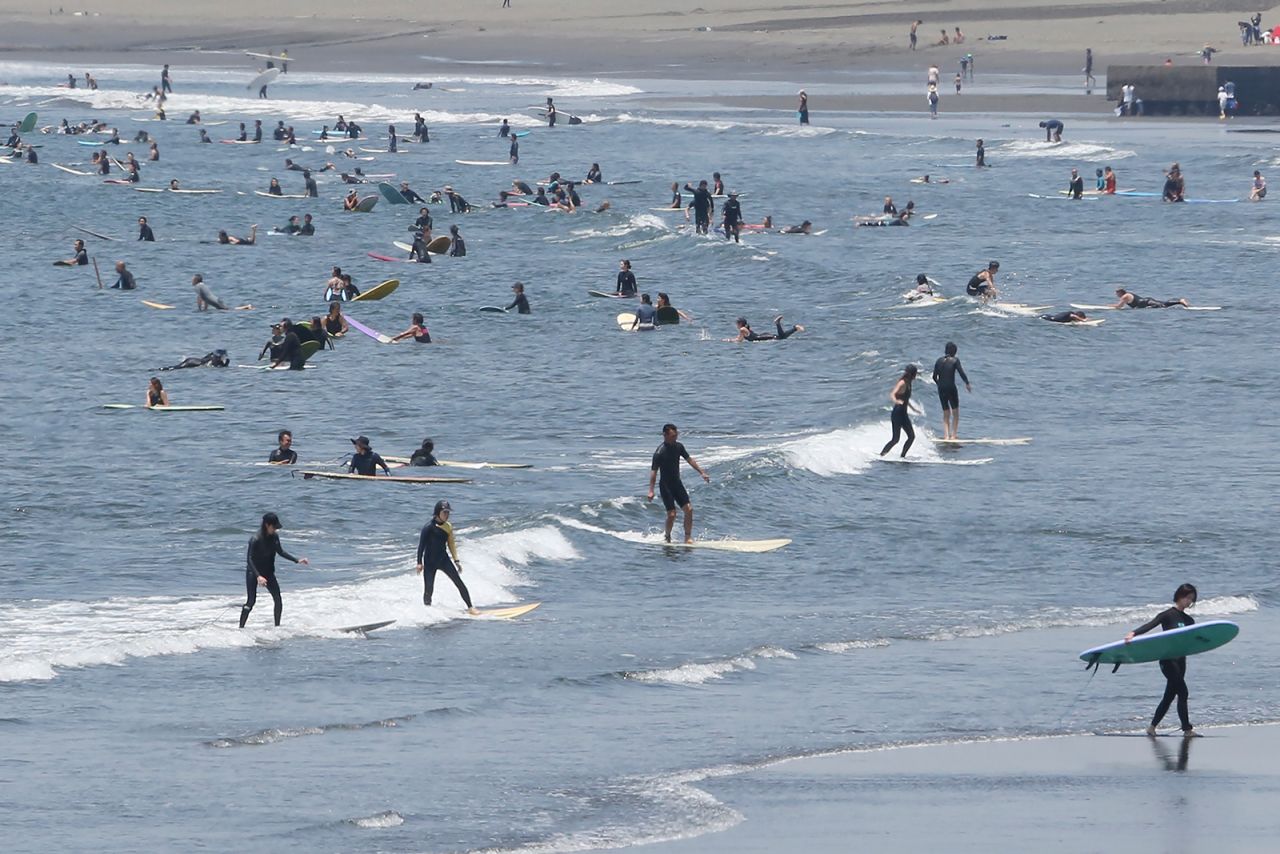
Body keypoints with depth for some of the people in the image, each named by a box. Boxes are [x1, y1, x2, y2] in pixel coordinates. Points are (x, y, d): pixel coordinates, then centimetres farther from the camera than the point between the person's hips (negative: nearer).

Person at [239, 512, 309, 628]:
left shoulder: (274, 536, -2)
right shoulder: (255, 540, -22)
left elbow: (280, 551, 14)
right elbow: (249, 559, -25)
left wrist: (297, 560, 8)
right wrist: (258, 576, -36)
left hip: (268, 572, 6)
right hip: (253, 572, -6)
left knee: (278, 600, -2)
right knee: (251, 601, -11)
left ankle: (277, 626, 9)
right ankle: (241, 628, -6)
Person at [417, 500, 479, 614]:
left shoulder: (448, 527, 4)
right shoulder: (428, 527, -12)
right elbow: (421, 545, -10)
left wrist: (456, 561, 14)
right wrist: (419, 563, -14)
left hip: (444, 560, 4)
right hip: (430, 562, -4)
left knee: (459, 583, -5)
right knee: (428, 590, -3)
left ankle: (470, 608, -1)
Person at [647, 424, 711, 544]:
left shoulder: (678, 447, 2)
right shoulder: (659, 452, -18)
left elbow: (689, 459, 15)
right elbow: (654, 471, -19)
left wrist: (702, 473, 15)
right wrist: (651, 491, -25)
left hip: (677, 483, 6)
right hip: (666, 485, -6)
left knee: (689, 509, -5)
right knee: (671, 514, -10)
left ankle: (688, 537, 3)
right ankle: (667, 536, 14)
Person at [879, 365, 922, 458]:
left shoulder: (908, 384, 12)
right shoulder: (902, 383, -15)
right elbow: (892, 394, -27)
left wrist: (914, 409, 37)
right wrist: (895, 401, -49)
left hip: (903, 414, 9)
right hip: (898, 413, -9)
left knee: (912, 436, 7)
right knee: (895, 439, -10)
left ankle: (902, 457, 12)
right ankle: (880, 456, -5)